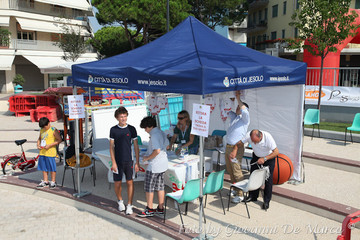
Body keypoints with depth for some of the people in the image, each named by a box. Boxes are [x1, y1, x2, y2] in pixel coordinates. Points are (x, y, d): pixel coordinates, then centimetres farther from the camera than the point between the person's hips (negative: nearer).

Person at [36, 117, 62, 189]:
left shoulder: (54, 130, -10)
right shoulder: (42, 130, 11)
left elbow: (59, 140, -13)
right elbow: (39, 139, 23)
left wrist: (49, 145, -18)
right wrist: (38, 145, 3)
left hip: (50, 152, -7)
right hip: (42, 152, 7)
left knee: (52, 167, 2)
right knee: (43, 167, 13)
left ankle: (53, 181, 13)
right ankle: (45, 181, 25)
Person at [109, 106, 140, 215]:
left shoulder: (131, 129, -1)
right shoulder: (113, 130, -1)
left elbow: (136, 146, 1)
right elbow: (111, 147, 0)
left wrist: (137, 162, -2)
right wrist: (113, 162, -6)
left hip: (128, 161, 0)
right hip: (117, 161, 0)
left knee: (130, 182, 3)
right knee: (117, 183, 8)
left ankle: (129, 205, 14)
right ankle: (120, 201, 33)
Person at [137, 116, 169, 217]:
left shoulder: (154, 135, -20)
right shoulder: (162, 133, 9)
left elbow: (157, 150, -28)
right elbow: (167, 145, 20)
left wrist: (147, 158, -14)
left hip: (154, 166, -9)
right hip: (163, 164, 9)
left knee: (149, 188, 4)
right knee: (160, 187, 15)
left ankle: (149, 210, 13)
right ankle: (160, 209, 23)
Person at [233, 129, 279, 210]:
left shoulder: (268, 137, -36)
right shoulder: (248, 135, -27)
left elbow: (276, 152, -30)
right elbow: (240, 143, -9)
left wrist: (264, 159, -37)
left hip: (269, 157, -4)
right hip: (256, 156, 4)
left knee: (268, 179, -5)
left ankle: (266, 201, 7)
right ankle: (252, 196, 24)